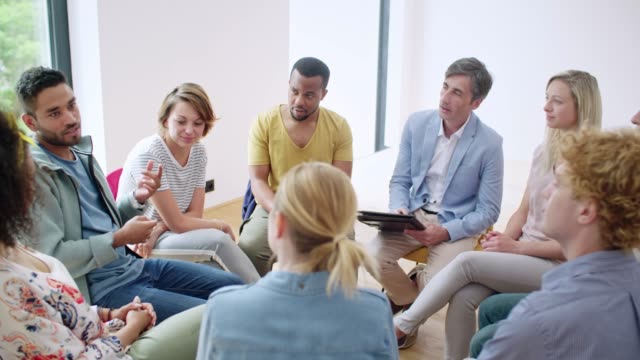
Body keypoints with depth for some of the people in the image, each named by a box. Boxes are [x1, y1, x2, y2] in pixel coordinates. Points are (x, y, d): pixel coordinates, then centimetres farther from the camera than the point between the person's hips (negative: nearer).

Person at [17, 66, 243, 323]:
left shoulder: (82, 155, 10)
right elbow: (50, 257, -21)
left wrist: (138, 198, -1)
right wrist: (120, 238, -16)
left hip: (133, 264, 9)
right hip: (98, 288, -8)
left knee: (233, 286, 8)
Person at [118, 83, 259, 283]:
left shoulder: (199, 152, 0)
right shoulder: (148, 154, -21)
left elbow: (194, 213, -1)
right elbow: (177, 223, -21)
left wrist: (159, 229, -19)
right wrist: (220, 225, -8)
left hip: (167, 234, 6)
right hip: (140, 241, -6)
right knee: (217, 239, -26)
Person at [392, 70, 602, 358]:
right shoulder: (543, 151, 8)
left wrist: (517, 247, -18)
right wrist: (504, 240, -7)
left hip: (557, 267, -6)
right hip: (522, 255, 6)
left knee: (466, 261, -23)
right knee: (463, 297, -21)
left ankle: (404, 325, -7)